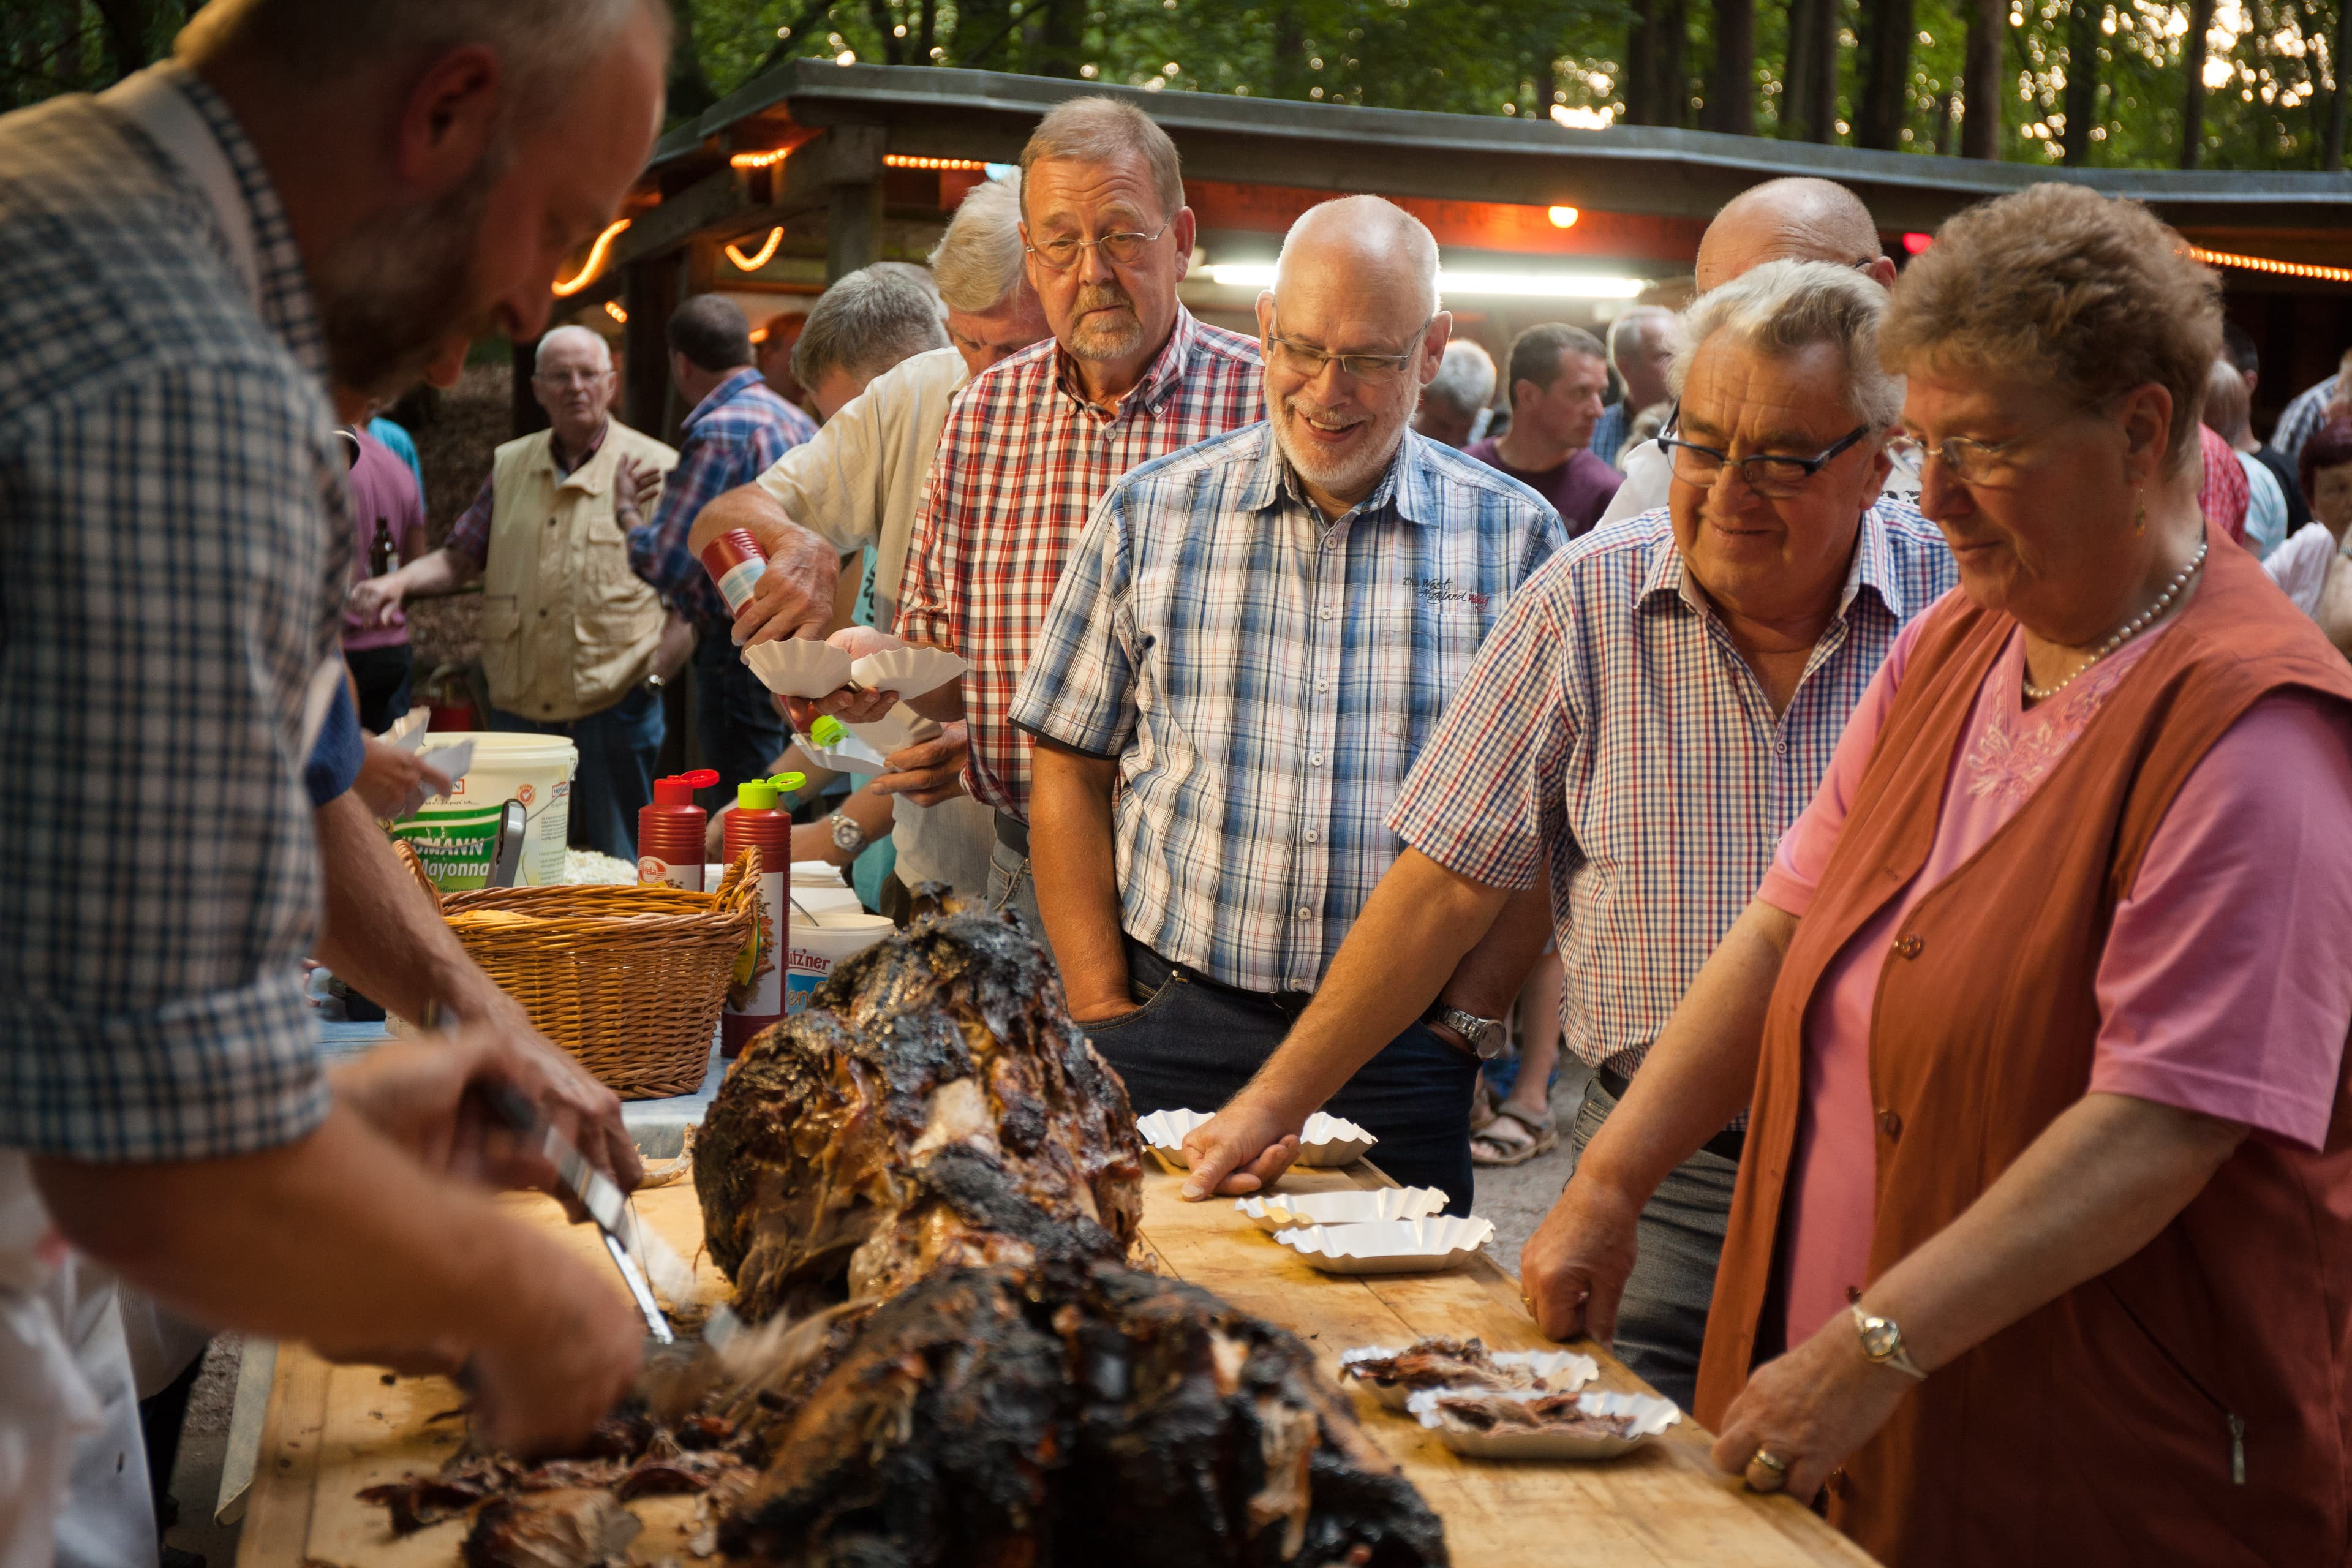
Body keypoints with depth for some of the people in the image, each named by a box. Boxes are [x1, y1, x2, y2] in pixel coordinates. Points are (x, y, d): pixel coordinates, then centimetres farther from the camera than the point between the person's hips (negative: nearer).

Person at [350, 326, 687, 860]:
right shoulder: (510, 465, 13)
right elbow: (460, 557, 17)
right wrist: (400, 581, -3)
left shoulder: (654, 467, 0)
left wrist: (656, 672, -10)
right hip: (516, 712, 4)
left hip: (615, 711, -4)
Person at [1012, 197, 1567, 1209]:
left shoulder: (1514, 538, 3)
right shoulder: (1149, 517, 5)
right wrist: (1104, 1011, -1)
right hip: (1174, 1035, 1)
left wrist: (1469, 1016, -4)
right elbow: (1067, 776, 6)